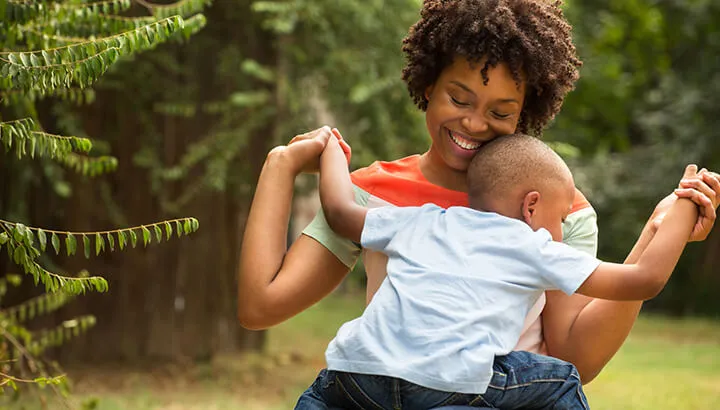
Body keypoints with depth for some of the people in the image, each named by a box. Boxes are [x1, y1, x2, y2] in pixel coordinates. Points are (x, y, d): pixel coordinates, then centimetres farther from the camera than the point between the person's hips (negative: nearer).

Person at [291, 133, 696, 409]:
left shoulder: (421, 222, 28)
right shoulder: (534, 248, 16)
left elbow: (340, 211, 38)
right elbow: (646, 279, 17)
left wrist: (331, 150, 57)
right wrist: (683, 210, 30)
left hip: (358, 372, 4)